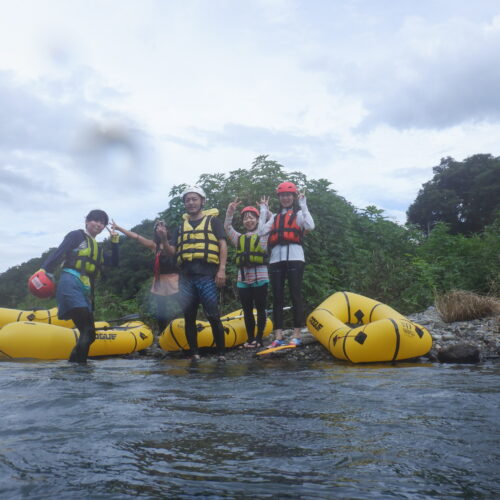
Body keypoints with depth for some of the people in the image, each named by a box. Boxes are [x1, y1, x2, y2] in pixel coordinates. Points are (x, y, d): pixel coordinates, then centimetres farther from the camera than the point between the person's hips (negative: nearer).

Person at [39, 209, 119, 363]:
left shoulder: (97, 248, 28)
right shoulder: (77, 235, 6)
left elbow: (113, 263, 27)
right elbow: (58, 253, -6)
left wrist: (114, 243, 18)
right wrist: (45, 270, -19)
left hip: (85, 292, 8)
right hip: (70, 285, -8)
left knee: (88, 335, 5)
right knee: (88, 332, -20)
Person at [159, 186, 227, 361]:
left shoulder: (213, 220, 9)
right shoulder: (181, 226, 20)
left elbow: (223, 245, 1)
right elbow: (172, 251, 14)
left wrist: (222, 269, -10)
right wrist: (164, 239, -6)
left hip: (207, 276, -4)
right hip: (186, 277, 4)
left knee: (213, 317, -8)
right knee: (189, 318, 6)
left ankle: (221, 353, 1)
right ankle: (194, 354, 15)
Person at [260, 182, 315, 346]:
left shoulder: (299, 214, 11)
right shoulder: (275, 217, 23)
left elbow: (310, 226, -11)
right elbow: (262, 231, 7)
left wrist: (303, 205, -6)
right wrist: (263, 211, 10)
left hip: (294, 257, -4)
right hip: (276, 259, 4)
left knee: (295, 295, -5)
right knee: (277, 297, 0)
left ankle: (297, 335, -3)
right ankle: (278, 336, 1)